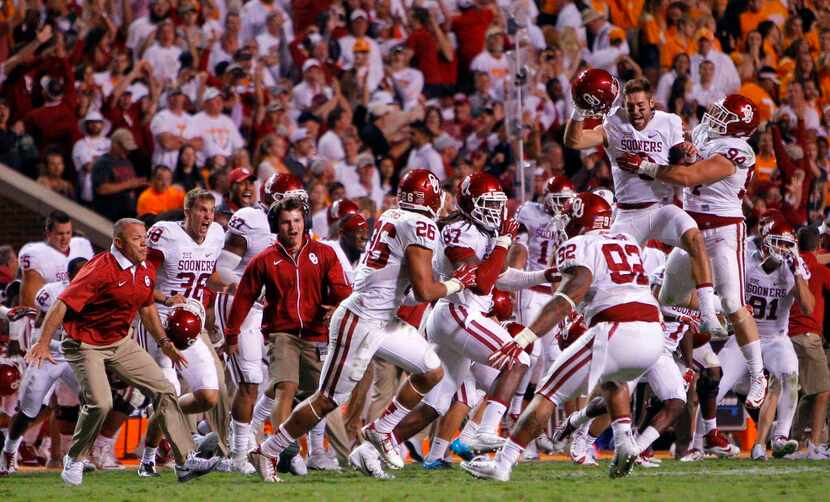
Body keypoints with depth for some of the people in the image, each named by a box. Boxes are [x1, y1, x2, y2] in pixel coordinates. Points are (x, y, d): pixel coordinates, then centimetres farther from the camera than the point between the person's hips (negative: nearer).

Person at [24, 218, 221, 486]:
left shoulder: (146, 271, 2)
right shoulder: (100, 271, -24)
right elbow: (62, 305, -25)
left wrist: (163, 342, 17)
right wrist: (43, 344, -30)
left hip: (121, 342, 8)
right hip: (86, 345, -8)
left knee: (164, 391, 2)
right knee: (100, 404, -22)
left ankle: (186, 461, 6)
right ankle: (74, 460, 4)